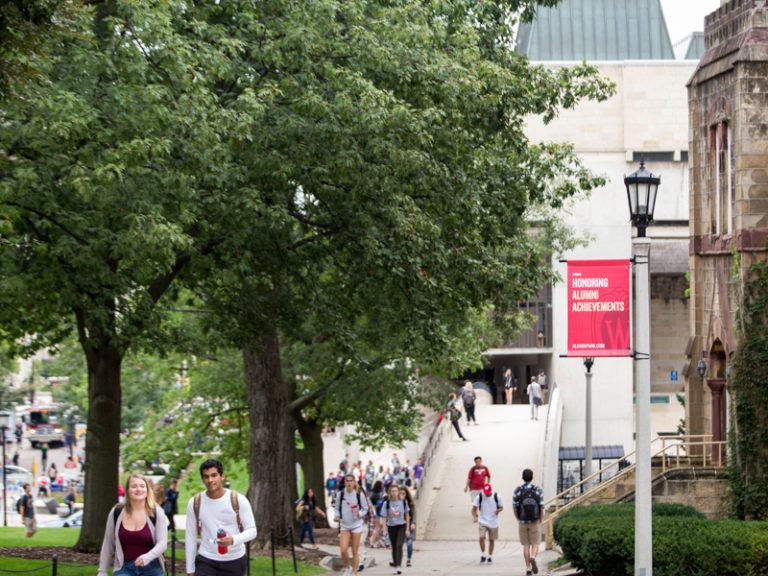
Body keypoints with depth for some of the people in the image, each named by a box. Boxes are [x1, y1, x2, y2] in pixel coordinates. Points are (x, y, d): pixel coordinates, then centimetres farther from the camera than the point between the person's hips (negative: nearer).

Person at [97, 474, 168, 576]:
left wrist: (147, 557, -32)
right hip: (124, 568, 0)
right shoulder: (116, 513, -1)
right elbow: (108, 544, 8)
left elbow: (162, 543, -12)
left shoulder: (156, 513, -7)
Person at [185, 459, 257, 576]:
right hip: (206, 562, 0)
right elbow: (190, 537, 4)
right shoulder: (195, 503, -2)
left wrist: (234, 539, -29)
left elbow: (252, 530, -7)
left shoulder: (238, 500, -8)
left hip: (235, 562, 0)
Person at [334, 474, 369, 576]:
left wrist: (359, 514, -18)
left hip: (356, 525, -1)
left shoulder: (359, 494, -7)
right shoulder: (340, 494, -3)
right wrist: (337, 516, -11)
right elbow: (337, 508, 9)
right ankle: (347, 568, 17)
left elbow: (365, 509, 1)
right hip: (344, 525, 1)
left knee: (355, 551, 3)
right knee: (343, 550, -10)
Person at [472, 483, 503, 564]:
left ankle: (490, 557, 26)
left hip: (493, 523, 1)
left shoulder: (497, 497, -7)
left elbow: (501, 507, 5)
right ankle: (483, 555, -3)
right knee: (482, 537, -19)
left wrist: (498, 510, -18)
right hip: (482, 521, -1)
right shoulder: (479, 497, -7)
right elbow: (474, 508, -1)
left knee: (491, 540, 9)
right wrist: (474, 517, -17)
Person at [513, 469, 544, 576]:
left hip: (522, 522, 1)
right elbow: (541, 507, -6)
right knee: (535, 544, 8)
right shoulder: (538, 490, -6)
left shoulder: (517, 491, -4)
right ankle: (533, 558, -22)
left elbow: (515, 507, -3)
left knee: (526, 545, 9)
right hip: (535, 521, -1)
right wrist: (540, 520, 8)